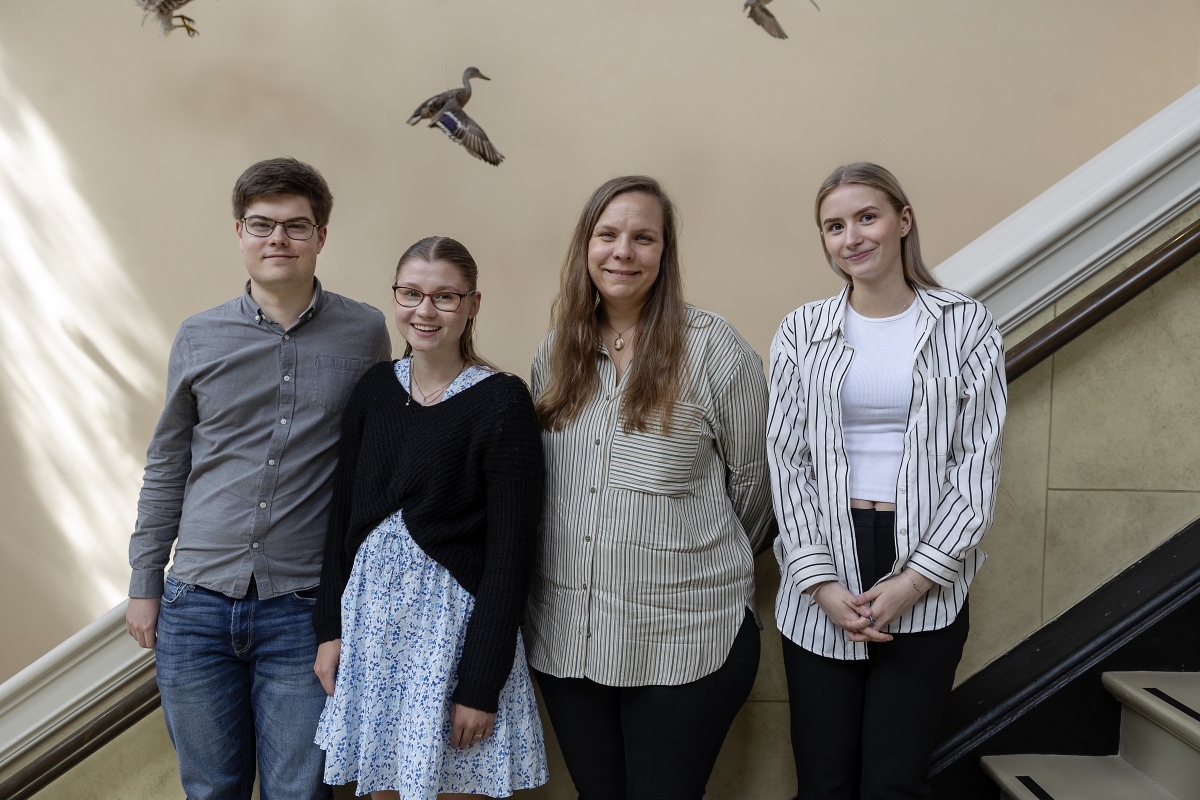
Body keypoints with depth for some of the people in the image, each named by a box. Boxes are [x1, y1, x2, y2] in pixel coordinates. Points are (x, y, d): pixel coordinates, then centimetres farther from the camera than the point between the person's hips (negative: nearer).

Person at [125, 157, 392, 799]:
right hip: (197, 603, 2)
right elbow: (166, 466, 12)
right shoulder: (198, 337, 4)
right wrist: (143, 583, 10)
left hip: (304, 610, -2)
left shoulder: (364, 333, 0)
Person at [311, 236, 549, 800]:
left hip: (454, 621, -5)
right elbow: (344, 515, 10)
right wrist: (330, 627, 6)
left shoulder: (502, 402, -12)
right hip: (371, 616, 5)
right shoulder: (375, 388, 4)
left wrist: (481, 685, -14)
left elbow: (510, 552, -13)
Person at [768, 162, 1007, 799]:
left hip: (927, 584, -1)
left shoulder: (966, 326, 3)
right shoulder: (802, 331, 6)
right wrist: (820, 582, -7)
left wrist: (915, 580, -9)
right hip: (821, 585, 1)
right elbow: (786, 461, 3)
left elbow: (978, 464, -1)